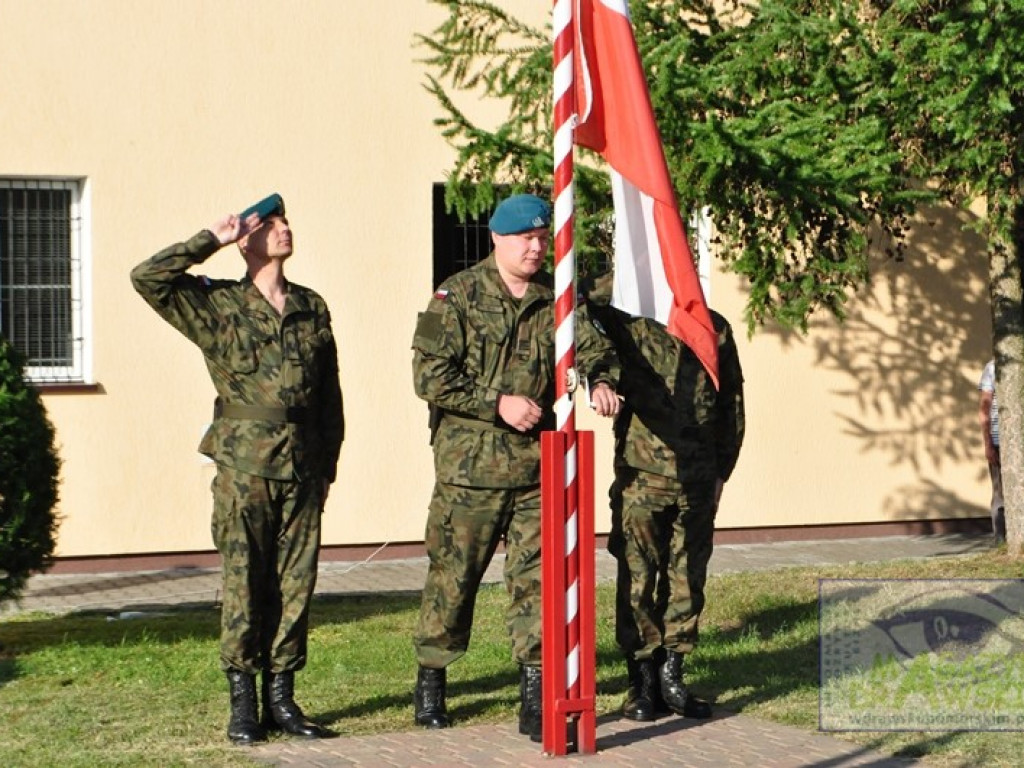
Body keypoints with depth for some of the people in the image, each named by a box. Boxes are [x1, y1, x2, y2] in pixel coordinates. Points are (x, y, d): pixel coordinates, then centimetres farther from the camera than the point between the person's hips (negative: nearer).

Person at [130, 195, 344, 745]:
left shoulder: (312, 309, 12)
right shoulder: (218, 306, 1)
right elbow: (147, 278, -12)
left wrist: (327, 466, 15)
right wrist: (212, 241, -8)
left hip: (301, 471, 3)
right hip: (244, 470, -3)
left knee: (295, 586, 4)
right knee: (243, 586, -2)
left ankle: (281, 698, 12)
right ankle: (243, 703, 5)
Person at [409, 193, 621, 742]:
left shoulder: (558, 299, 10)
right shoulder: (458, 296, -3)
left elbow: (592, 348, 7)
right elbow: (431, 374, -9)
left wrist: (600, 382, -16)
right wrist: (498, 402, -14)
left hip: (538, 467, 3)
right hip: (469, 466, -3)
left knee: (537, 579, -1)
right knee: (453, 577, 6)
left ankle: (535, 698, 2)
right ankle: (430, 683, 22)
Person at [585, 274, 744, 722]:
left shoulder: (715, 329, 9)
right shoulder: (627, 323, -1)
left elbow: (732, 403, 15)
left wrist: (721, 468, 12)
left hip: (698, 482, 3)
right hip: (642, 477, -3)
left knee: (688, 581, 8)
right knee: (637, 580, -1)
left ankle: (672, 676, 19)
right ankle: (642, 683, 7)